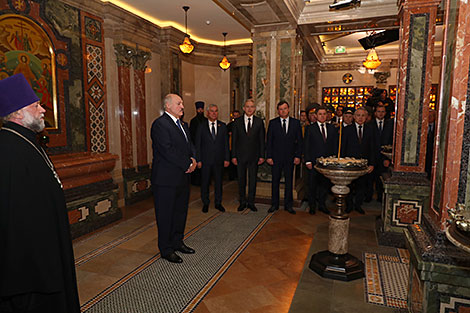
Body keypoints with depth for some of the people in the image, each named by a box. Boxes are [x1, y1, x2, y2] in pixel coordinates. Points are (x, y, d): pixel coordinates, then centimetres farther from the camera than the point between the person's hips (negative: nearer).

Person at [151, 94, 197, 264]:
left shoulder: (182, 125, 16)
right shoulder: (160, 124, -14)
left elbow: (190, 145, 17)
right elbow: (167, 151, -22)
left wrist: (193, 159, -4)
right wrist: (188, 164, -17)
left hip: (182, 177, 9)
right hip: (166, 179, -9)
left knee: (181, 211, 18)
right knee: (166, 215, 4)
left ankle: (177, 242, 34)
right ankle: (166, 249, 19)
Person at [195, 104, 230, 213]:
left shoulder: (223, 126, 6)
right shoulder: (202, 127, 1)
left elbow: (226, 143, 5)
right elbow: (198, 144, 0)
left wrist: (227, 158, 0)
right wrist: (198, 160, -6)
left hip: (219, 160, 2)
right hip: (206, 160, -1)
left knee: (218, 182, 10)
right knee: (205, 182, 8)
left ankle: (218, 203, 25)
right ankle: (205, 203, 24)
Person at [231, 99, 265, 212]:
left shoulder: (259, 121, 2)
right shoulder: (237, 121, 2)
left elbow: (262, 140, 3)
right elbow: (234, 140, 2)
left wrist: (262, 156, -2)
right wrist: (233, 156, -3)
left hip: (254, 156, 0)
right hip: (240, 155, 0)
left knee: (253, 180, 7)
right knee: (241, 180, 8)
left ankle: (251, 202, 20)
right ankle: (242, 202, 22)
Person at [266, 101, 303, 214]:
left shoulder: (296, 122, 5)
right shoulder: (273, 123, 2)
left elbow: (299, 140, 5)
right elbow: (269, 141, 1)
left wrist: (298, 156, -3)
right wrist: (269, 156, -6)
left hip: (290, 157, 1)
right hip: (276, 157, -1)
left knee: (289, 181, 8)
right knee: (275, 180, 7)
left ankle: (288, 205, 20)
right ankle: (274, 204, 20)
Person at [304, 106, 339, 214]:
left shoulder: (332, 128, 10)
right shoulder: (310, 128, 0)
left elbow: (335, 145, 10)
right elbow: (307, 146, -2)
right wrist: (308, 161, -9)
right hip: (314, 162, -3)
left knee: (325, 184, 10)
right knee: (313, 185, 6)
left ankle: (322, 204, 25)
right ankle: (312, 206, 21)